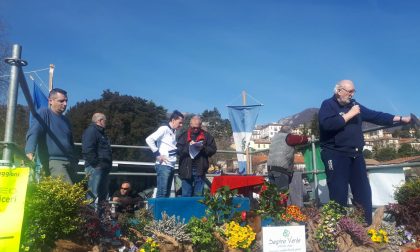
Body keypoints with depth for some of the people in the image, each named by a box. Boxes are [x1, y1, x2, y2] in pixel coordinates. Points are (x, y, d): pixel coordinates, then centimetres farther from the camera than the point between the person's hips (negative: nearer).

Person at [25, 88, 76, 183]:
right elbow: (33, 133, -17)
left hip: (69, 161, 8)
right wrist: (30, 152, -34)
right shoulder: (44, 113, -1)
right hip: (53, 161, -8)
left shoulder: (65, 119, 21)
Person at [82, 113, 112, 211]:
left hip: (103, 168, 11)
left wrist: (107, 166, 19)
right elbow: (87, 150, -21)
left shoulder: (100, 132, 23)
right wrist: (96, 164, -20)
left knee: (103, 194, 14)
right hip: (95, 167, -11)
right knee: (94, 195, -11)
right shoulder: (91, 131, -9)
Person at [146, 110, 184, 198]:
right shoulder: (164, 129, -6)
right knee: (162, 193, -10)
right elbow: (149, 139, -15)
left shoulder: (174, 132, 18)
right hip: (163, 165, -8)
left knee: (167, 193, 9)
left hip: (171, 165, 8)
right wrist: (157, 154, -14)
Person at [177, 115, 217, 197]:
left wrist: (203, 148, -13)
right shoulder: (184, 135, 6)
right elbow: (178, 150, -2)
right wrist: (188, 146, -16)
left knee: (198, 195, 6)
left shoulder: (206, 136, 7)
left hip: (200, 170, 0)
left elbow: (213, 150, 3)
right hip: (186, 170, 0)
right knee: (186, 195, 6)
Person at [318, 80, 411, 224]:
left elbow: (375, 116, 15)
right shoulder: (328, 105, -5)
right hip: (336, 155, -7)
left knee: (363, 192, 11)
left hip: (356, 155, 7)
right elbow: (327, 124, -22)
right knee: (339, 194, -6)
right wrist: (349, 115, -16)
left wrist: (400, 119, 9)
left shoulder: (354, 105, 16)